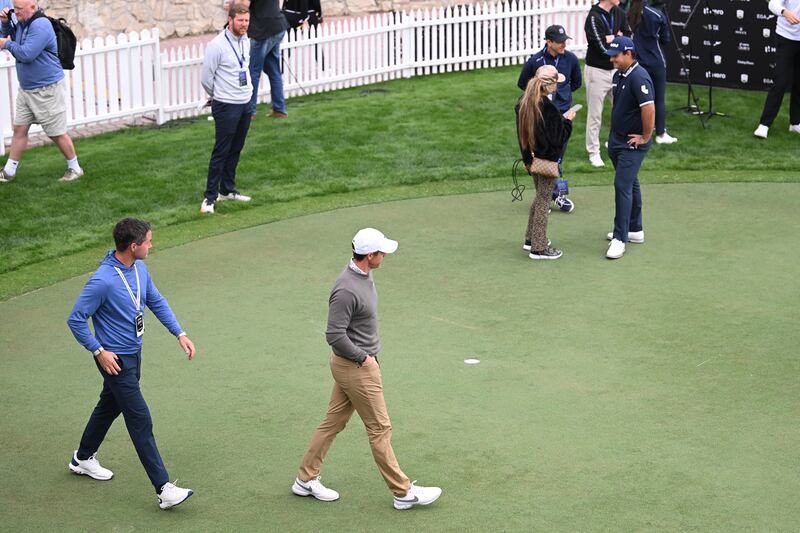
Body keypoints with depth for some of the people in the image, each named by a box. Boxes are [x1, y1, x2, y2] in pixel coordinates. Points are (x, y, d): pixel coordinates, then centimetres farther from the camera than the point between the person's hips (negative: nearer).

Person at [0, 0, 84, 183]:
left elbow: (26, 54, -27)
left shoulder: (40, 26, -22)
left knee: (57, 133, 1)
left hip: (48, 90, -9)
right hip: (26, 89, 9)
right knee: (19, 129, 9)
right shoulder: (21, 23, 7)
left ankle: (74, 168, 17)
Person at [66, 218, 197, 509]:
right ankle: (164, 489, -5)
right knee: (141, 421, -8)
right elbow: (76, 319, -19)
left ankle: (83, 458, 46)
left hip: (134, 353, 9)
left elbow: (156, 301, 13)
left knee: (109, 406, 25)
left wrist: (180, 334, 7)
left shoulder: (139, 268, -1)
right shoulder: (103, 281, -27)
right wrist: (99, 351, -19)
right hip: (116, 360, -9)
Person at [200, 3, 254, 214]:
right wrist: (219, 95, 5)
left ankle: (227, 190, 25)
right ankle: (210, 197, -1)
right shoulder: (217, 45, -18)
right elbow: (206, 78, -11)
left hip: (245, 104, 7)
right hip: (226, 107, -7)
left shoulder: (246, 42, 6)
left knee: (235, 150, 14)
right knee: (221, 152, -5)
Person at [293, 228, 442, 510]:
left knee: (333, 422, 16)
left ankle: (306, 480, 26)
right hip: (356, 368, -10)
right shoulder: (347, 290, -27)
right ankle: (403, 493, 10)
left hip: (357, 362, 10)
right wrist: (364, 358, -16)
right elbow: (334, 335, -26)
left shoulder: (363, 275, 5)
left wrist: (366, 355, 15)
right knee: (380, 429, 0)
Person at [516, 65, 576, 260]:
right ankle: (538, 248, 11)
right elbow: (557, 139, -21)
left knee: (540, 197, 24)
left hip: (533, 159, 7)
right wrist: (567, 120, -6)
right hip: (548, 160, -7)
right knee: (543, 200, 4)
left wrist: (526, 158, 15)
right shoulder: (550, 109, -26)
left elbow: (521, 133, 6)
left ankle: (531, 239, 32)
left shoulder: (523, 103, -2)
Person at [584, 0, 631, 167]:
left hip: (615, 70, 7)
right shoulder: (594, 17, -19)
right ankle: (593, 152, 14)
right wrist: (618, 38, -8)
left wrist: (611, 38, -14)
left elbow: (629, 37, 2)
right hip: (597, 71, -6)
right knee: (594, 114, 3)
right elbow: (603, 48, -23)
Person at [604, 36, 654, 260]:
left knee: (622, 185, -12)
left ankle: (620, 238, -9)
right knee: (629, 184, 18)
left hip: (633, 143, -10)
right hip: (616, 140, 10)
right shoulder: (618, 75, 8)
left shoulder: (638, 77, -22)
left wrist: (645, 137, -20)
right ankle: (635, 230, 30)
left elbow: (649, 109, -29)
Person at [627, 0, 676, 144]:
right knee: (659, 99, 7)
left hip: (636, 62, 3)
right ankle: (660, 134, 12)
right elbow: (665, 40, -2)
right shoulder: (658, 15, -12)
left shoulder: (630, 13, -6)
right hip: (656, 63, -3)